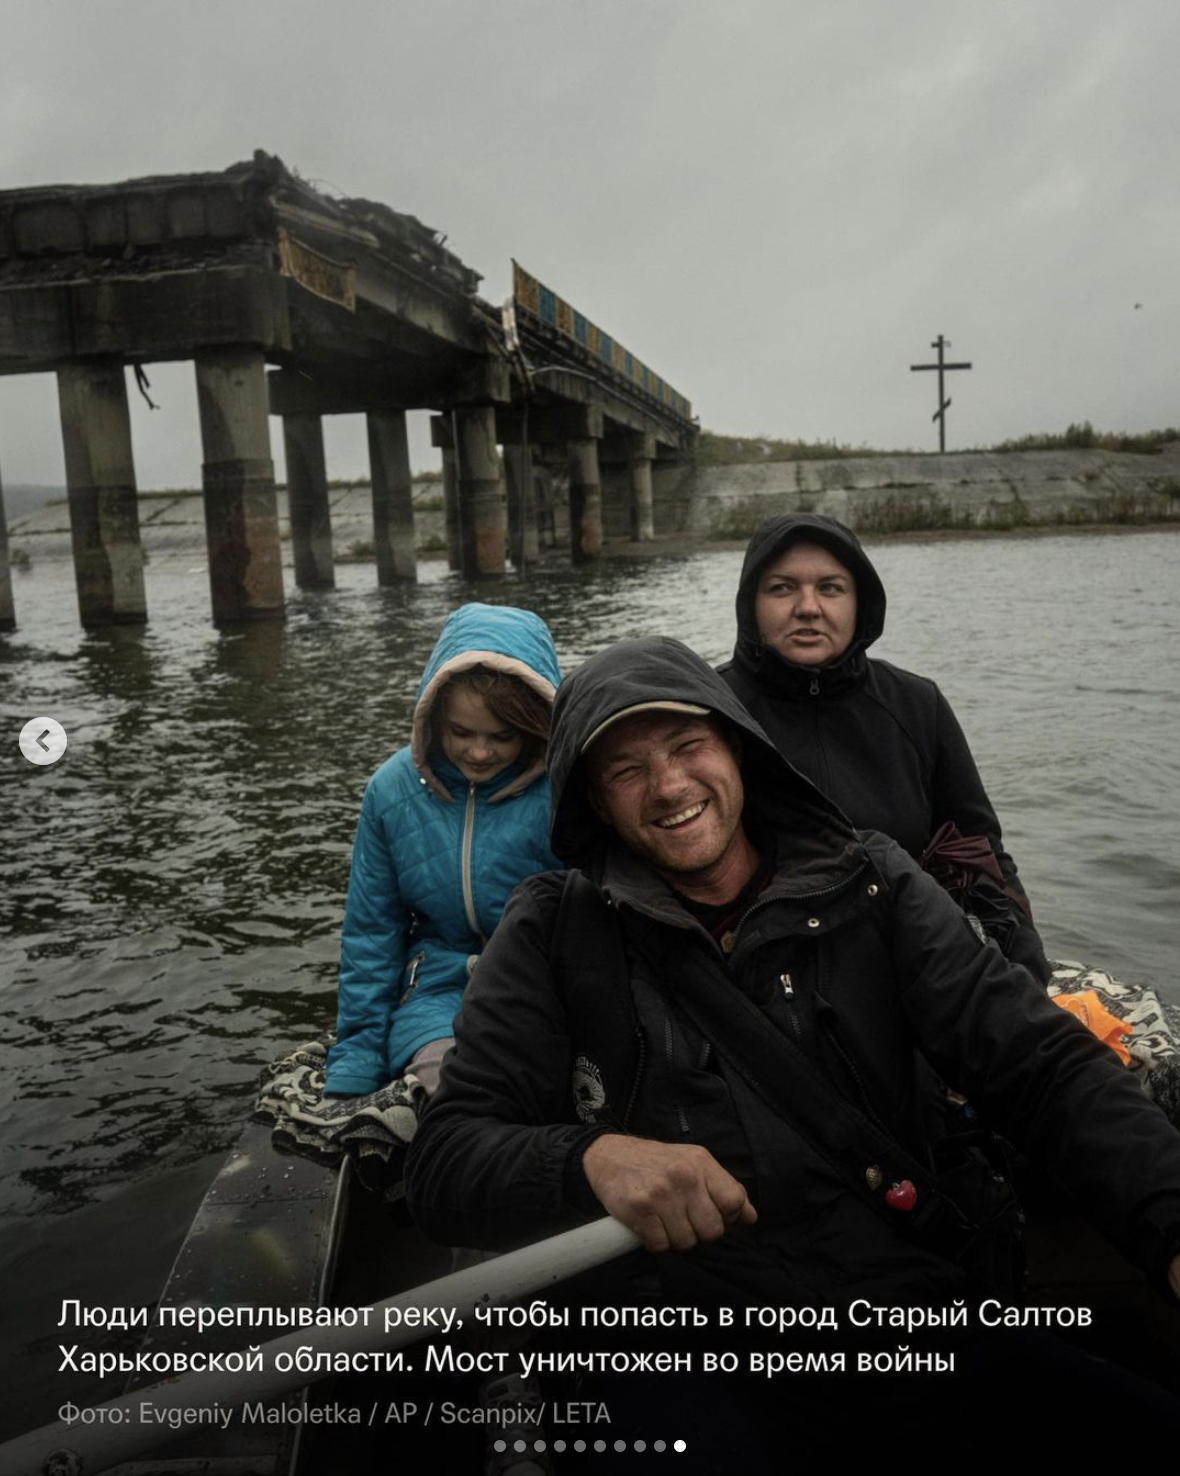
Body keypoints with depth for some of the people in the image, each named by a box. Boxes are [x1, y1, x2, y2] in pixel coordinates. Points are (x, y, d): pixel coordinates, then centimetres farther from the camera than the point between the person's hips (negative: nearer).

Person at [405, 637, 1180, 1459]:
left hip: (928, 1322, 3)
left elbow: (1043, 1067, 1)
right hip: (694, 1380, -2)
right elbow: (445, 1167, -2)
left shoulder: (871, 889, 6)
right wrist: (590, 1158, -23)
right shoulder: (556, 935, 3)